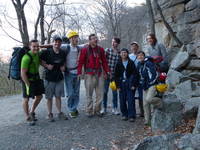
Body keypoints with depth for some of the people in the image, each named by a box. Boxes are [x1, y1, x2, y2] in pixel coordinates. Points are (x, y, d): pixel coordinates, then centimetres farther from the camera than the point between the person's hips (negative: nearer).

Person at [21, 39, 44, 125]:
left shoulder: (38, 54, -1)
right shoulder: (27, 57, -25)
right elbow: (23, 73, -24)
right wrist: (28, 85, -21)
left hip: (36, 79, 8)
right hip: (27, 80, -8)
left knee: (39, 96, 15)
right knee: (26, 99, 2)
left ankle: (31, 112, 35)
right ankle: (28, 118, 18)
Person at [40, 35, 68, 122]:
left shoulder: (63, 53, 4)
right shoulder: (46, 52, -10)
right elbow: (41, 61, -2)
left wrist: (63, 67, 2)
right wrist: (47, 66, -16)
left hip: (59, 78, 4)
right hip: (49, 78, -3)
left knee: (58, 96, 12)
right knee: (49, 97, 6)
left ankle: (60, 113, 24)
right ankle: (50, 114, 19)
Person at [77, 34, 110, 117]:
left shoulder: (100, 49, 8)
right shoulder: (85, 50, -3)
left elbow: (104, 61, 13)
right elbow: (81, 62, -5)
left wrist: (107, 71, 7)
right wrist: (79, 72, -13)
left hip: (99, 74, 4)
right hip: (89, 74, -4)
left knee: (100, 94, 7)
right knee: (89, 94, 3)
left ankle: (97, 110, 20)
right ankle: (89, 111, 14)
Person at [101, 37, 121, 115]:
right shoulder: (107, 50, -1)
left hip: (115, 75, 1)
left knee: (115, 92, 7)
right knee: (105, 91, 5)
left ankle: (114, 108, 17)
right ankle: (104, 108, 17)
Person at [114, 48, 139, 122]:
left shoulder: (131, 63, 1)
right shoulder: (119, 64, 8)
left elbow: (135, 74, -1)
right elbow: (116, 75, 9)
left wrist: (134, 85, -8)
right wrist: (118, 86, 2)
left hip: (130, 85, -3)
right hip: (122, 85, 3)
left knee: (130, 100, -6)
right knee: (122, 101, 4)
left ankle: (131, 116, 1)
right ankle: (124, 114, 17)